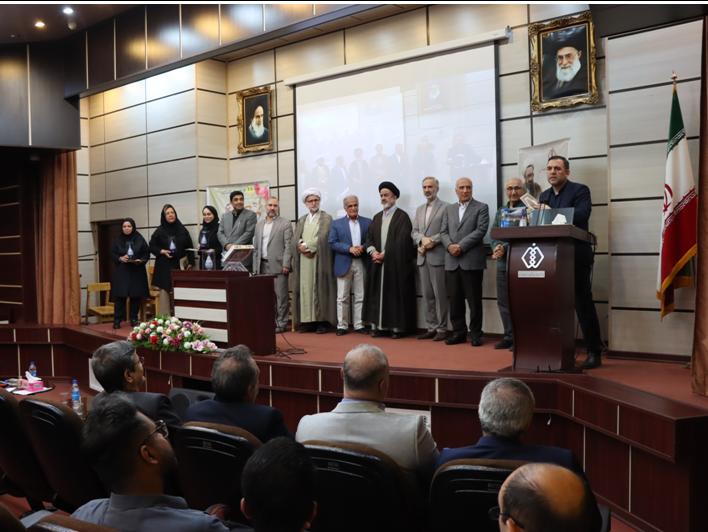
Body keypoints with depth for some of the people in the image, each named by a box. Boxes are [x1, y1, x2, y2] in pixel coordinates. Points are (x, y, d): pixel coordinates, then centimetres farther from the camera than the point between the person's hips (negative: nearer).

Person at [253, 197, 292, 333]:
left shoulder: (285, 224, 0)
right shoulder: (259, 224, 16)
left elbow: (288, 246, -6)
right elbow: (256, 246, 16)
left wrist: (286, 265, -12)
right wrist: (255, 266, 10)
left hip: (278, 265, -5)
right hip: (263, 265, 5)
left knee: (280, 296, -3)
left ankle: (281, 323, 3)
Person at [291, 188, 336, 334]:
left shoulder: (326, 218, 3)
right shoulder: (301, 220, 18)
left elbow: (322, 238, -10)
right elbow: (295, 240, 7)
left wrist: (306, 245, -7)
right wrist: (305, 249, -11)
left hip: (320, 260, -4)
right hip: (303, 261, 4)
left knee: (320, 289, -4)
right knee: (305, 289, 0)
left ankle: (323, 321, -1)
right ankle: (307, 321, 3)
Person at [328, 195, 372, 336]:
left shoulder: (367, 222, 9)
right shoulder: (336, 223, 5)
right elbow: (332, 243, -2)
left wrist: (363, 247, -14)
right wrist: (349, 248, -14)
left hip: (361, 263, 1)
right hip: (344, 264, -1)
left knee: (360, 297, 4)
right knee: (342, 297, 2)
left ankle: (359, 325, 12)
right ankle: (342, 325, 8)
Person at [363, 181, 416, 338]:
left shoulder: (402, 216, -4)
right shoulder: (377, 217, 16)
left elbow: (402, 241, -13)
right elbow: (369, 238, 12)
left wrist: (385, 254, -14)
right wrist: (373, 251, -7)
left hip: (396, 264, -6)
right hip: (378, 262, 6)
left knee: (396, 294, -2)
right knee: (378, 294, 5)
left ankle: (398, 327, 4)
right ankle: (380, 326, 11)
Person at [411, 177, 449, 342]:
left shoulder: (445, 207, -2)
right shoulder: (419, 209, 19)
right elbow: (414, 232, 13)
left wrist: (431, 241, -15)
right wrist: (422, 239, -7)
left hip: (438, 257, -6)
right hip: (422, 257, 6)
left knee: (440, 294, -3)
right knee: (427, 295, 8)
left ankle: (441, 328, 3)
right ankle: (431, 328, 13)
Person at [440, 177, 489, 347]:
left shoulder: (481, 208, 4)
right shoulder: (449, 209, 18)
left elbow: (480, 230, -8)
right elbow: (443, 232, 11)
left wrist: (461, 246, -15)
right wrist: (450, 245, -9)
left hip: (472, 261, -4)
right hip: (452, 261, 4)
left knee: (474, 299, 0)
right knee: (454, 299, 6)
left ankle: (476, 333, 9)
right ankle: (458, 332, 15)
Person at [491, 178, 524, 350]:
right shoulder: (501, 210, 19)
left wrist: (505, 248, -17)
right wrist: (496, 246, -5)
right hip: (502, 262, 7)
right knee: (503, 301, 9)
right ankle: (509, 336, 18)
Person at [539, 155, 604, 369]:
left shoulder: (580, 190, -2)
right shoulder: (544, 196, 17)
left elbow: (581, 216, -19)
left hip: (576, 257, -6)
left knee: (583, 304, -1)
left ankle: (594, 353, 7)